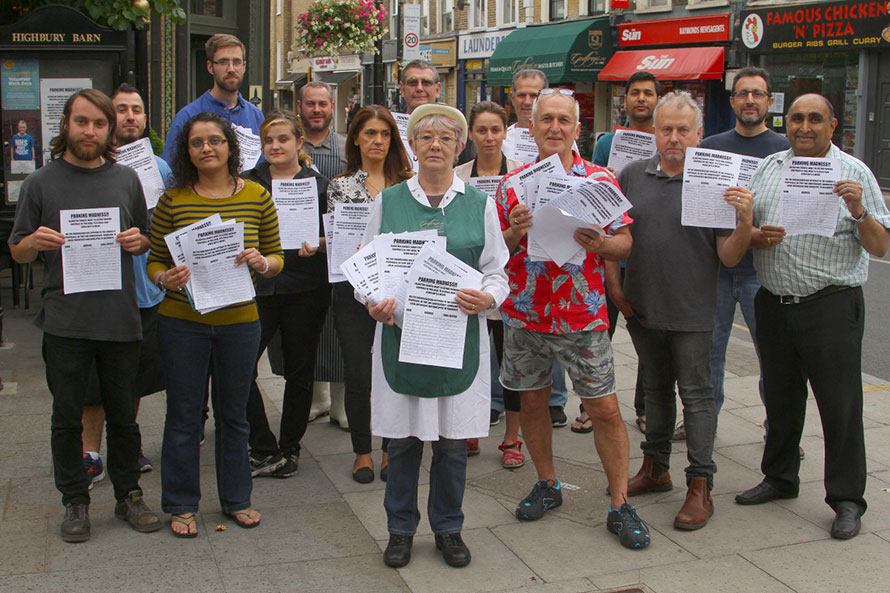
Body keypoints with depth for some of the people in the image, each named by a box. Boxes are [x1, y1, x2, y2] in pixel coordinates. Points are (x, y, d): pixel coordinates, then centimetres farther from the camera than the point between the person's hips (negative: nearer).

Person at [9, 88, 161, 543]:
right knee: (67, 417, 7)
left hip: (120, 318, 2)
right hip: (65, 321, -2)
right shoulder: (41, 182, 2)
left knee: (123, 415, 11)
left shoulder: (126, 180, 9)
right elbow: (18, 252, 6)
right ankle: (75, 502, 21)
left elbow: (147, 244, 17)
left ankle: (128, 495, 25)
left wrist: (137, 242, -6)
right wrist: (35, 242, -17)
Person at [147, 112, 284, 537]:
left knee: (234, 414, 14)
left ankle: (236, 499, 30)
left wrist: (261, 263, -15)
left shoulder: (257, 198, 1)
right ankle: (181, 505, 23)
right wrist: (165, 279, -19)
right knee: (183, 415, 8)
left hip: (239, 322, 1)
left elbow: (276, 257, 7)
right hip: (181, 322, -1)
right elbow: (154, 261, 3)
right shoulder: (172, 201, -2)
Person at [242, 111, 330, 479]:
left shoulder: (318, 185, 6)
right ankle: (264, 450, 3)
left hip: (305, 289, -1)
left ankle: (289, 449, 22)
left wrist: (316, 245, -15)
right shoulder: (249, 183, 10)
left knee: (299, 371, 7)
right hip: (258, 286, 1)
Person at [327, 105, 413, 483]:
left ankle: (391, 450, 21)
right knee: (358, 375, 4)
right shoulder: (340, 185, 8)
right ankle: (362, 451, 20)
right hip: (353, 288, 0)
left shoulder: (407, 183, 8)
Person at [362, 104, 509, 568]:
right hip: (400, 333, 0)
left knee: (453, 439, 7)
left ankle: (448, 528, 25)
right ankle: (400, 529, 23)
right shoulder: (388, 201, 7)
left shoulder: (479, 204, 7)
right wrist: (374, 302, -11)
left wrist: (487, 297, -15)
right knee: (403, 438, 6)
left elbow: (497, 270, 7)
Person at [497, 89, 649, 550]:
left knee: (604, 408, -1)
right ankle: (547, 484, 32)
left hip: (584, 316, -2)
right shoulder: (512, 185, 5)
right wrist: (513, 234, -15)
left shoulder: (602, 181, 0)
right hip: (524, 314, 2)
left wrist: (600, 244, -20)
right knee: (531, 401, 12)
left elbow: (624, 243, 1)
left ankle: (620, 506, 10)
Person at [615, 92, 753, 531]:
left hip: (691, 313, -4)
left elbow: (728, 256, -8)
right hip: (641, 309, 4)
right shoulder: (632, 177, 4)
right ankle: (655, 468, 32)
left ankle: (700, 487, 10)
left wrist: (745, 221, -24)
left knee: (695, 394, 2)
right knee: (655, 390, 18)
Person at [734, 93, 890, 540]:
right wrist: (758, 236, -8)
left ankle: (847, 499, 11)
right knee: (780, 397, 16)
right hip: (773, 303, 4)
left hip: (832, 306, -4)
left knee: (840, 403, -1)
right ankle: (780, 478, 32)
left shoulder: (853, 173, -1)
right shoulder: (767, 168, 11)